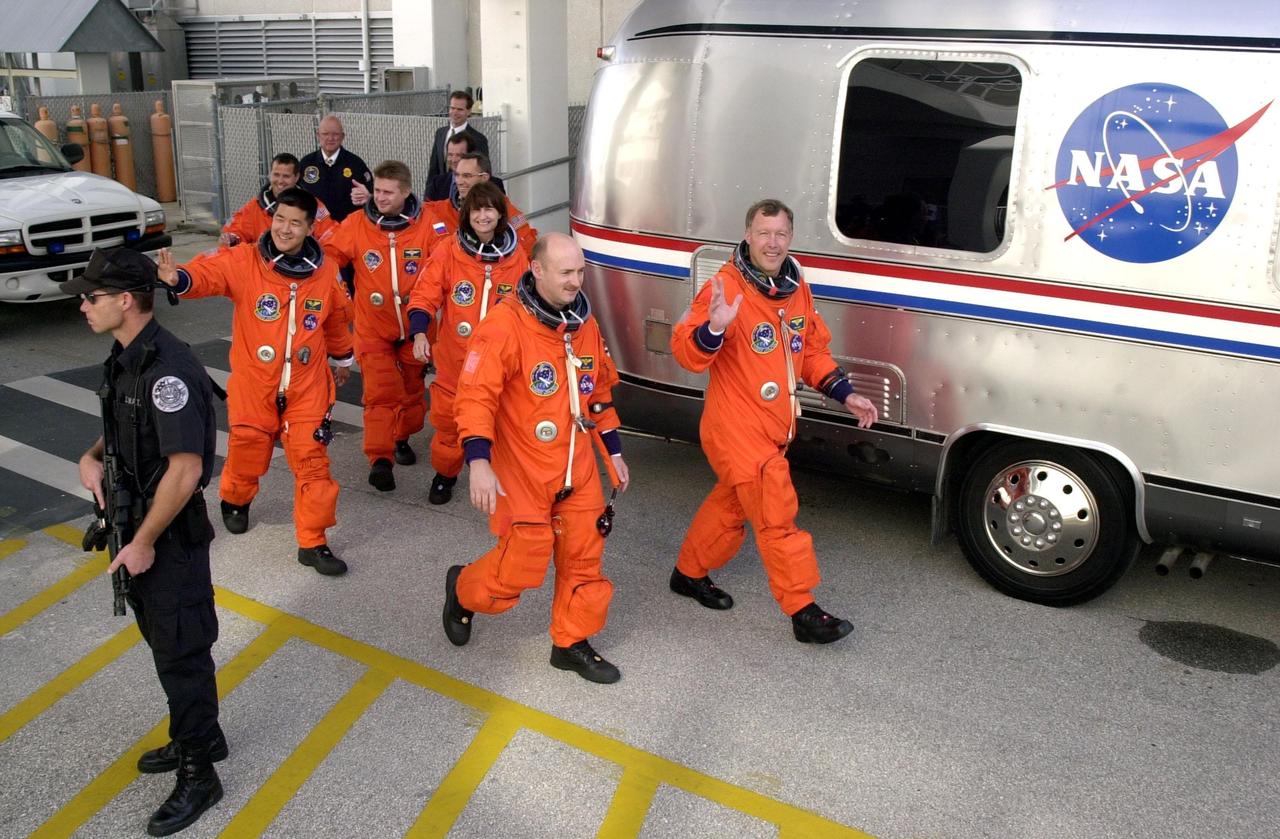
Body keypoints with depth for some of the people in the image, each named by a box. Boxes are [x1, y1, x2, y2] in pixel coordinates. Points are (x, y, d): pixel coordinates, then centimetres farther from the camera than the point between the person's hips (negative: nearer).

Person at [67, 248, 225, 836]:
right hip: (134, 521, 10)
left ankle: (198, 776, 18)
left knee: (181, 651, 3)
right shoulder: (125, 357, 5)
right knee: (162, 643, 22)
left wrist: (144, 542, -20)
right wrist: (91, 457, -1)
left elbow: (186, 468, -27)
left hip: (171, 534, -10)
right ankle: (196, 737, 40)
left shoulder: (167, 370, -25)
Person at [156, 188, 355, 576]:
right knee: (246, 457, 17)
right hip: (253, 386, -1)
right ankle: (235, 502, 51)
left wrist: (343, 358, 28)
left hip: (307, 387, 1)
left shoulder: (326, 271, -3)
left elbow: (336, 318, 14)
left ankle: (312, 543, 11)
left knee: (312, 463, -2)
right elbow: (210, 273, -29)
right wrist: (179, 277, -52)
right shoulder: (244, 262, -11)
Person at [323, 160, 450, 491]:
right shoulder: (356, 224, -7)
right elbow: (327, 260, -1)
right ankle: (379, 459, -13)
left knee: (412, 388, 16)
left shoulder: (425, 225, -7)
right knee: (380, 390, -13)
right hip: (373, 327, -2)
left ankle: (402, 438, 38)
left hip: (414, 327, 2)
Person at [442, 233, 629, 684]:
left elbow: (600, 390, 17)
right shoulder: (505, 323, -16)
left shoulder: (584, 322, 6)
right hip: (523, 471, -6)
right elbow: (476, 395, -20)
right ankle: (464, 590, 32)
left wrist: (614, 451, 17)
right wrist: (479, 461, -28)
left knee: (584, 556, 9)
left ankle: (571, 643, 27)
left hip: (577, 468, 6)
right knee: (523, 562, 1)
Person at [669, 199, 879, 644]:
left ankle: (690, 573, 41)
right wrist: (714, 327, -45)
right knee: (777, 515, -6)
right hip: (736, 429, -8)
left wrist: (844, 393, 9)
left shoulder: (796, 289, 7)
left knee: (730, 504, 21)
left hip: (773, 428, 8)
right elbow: (687, 352, -25)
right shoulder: (726, 287, -18)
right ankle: (804, 612, 5)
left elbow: (813, 350, 18)